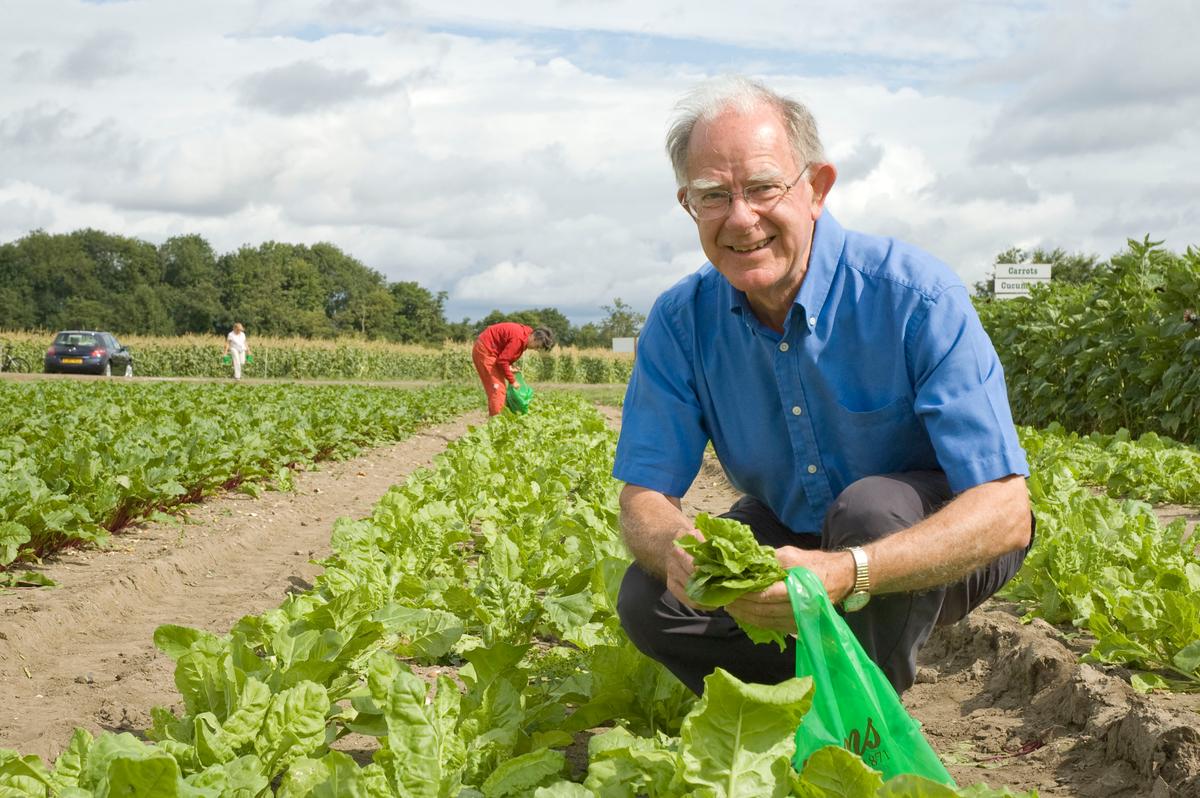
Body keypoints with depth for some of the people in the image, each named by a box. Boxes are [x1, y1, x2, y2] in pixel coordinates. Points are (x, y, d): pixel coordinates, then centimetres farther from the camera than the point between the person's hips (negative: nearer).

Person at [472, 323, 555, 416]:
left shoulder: (524, 335, 5)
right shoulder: (519, 338, -26)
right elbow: (502, 360, -24)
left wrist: (509, 367, -3)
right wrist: (512, 380, -14)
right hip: (484, 350, -10)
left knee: (500, 388, 12)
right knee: (497, 388, -12)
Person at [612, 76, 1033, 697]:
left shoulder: (916, 297, -27)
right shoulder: (681, 323, -13)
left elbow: (1006, 512, -32)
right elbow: (644, 493, -12)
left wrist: (845, 574, -49)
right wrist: (674, 549, -39)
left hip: (941, 547, -4)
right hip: (791, 535, 4)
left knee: (870, 506, -36)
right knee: (646, 599, -20)